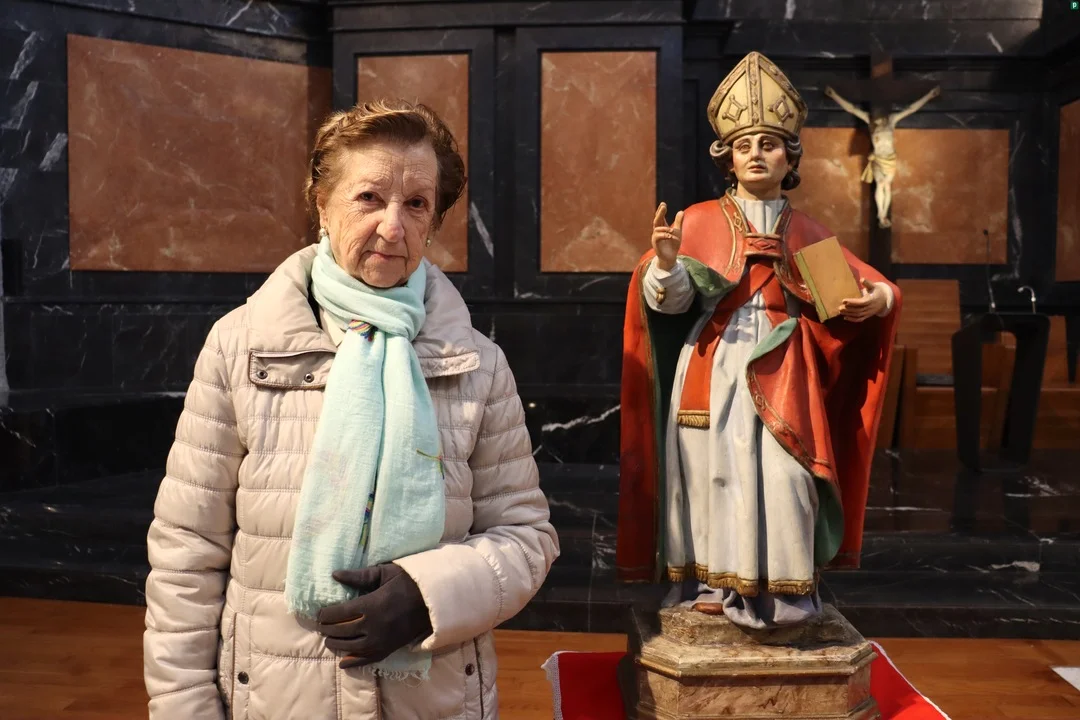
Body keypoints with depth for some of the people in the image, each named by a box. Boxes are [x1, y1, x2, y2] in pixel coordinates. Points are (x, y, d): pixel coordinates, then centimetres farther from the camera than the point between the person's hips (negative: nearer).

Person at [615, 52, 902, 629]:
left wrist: (879, 297, -9)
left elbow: (851, 290, 13)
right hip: (714, 370, -1)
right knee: (716, 472, 1)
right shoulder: (700, 220, 3)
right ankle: (711, 583, 16)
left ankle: (778, 590, 10)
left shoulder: (806, 232, 11)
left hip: (781, 375, 2)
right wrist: (665, 263, -27)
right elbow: (671, 299, -6)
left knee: (782, 476, -6)